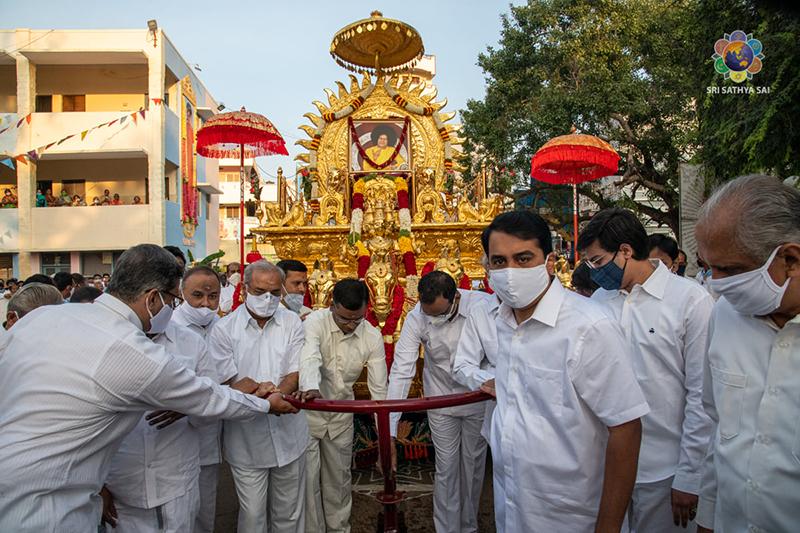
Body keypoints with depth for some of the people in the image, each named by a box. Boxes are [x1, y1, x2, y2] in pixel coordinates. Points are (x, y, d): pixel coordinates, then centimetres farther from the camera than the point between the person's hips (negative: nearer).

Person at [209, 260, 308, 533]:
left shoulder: (291, 322, 0)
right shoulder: (224, 328, -5)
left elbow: (296, 373, -3)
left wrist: (274, 394, -24)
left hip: (288, 435, 2)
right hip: (246, 439, -2)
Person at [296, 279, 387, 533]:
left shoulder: (372, 336, -12)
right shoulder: (315, 322, -22)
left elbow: (379, 388, -9)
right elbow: (310, 358, -41)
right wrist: (310, 387, -62)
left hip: (342, 416, 3)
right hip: (308, 413, -3)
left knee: (339, 478, 17)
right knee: (308, 479, 6)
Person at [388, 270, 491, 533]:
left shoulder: (483, 305, -24)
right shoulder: (416, 318, -21)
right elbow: (401, 372, -23)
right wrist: (389, 431, -26)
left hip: (478, 398, 1)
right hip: (440, 401, 0)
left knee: (473, 464, 15)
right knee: (446, 468, 7)